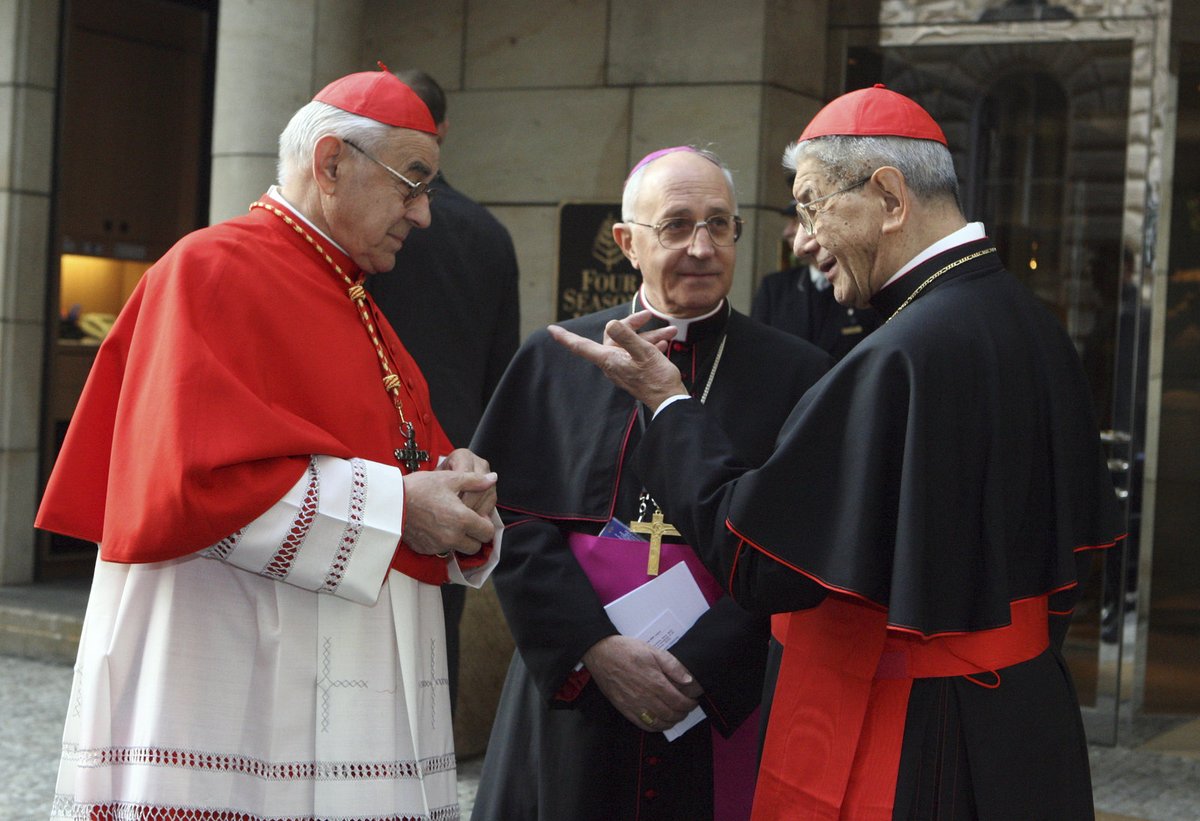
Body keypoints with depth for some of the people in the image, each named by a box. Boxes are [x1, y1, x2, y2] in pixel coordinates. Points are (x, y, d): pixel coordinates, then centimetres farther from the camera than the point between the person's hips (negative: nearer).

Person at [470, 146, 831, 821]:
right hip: (573, 701, 1)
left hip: (728, 710, -1)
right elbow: (514, 519, -1)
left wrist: (698, 667, -15)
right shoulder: (557, 360, 5)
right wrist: (595, 649, -13)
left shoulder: (797, 375, 0)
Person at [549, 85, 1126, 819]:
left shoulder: (900, 358, -25)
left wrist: (667, 403, -8)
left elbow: (759, 563, -19)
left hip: (903, 750, -8)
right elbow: (1075, 540, 11)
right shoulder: (1034, 325, 2)